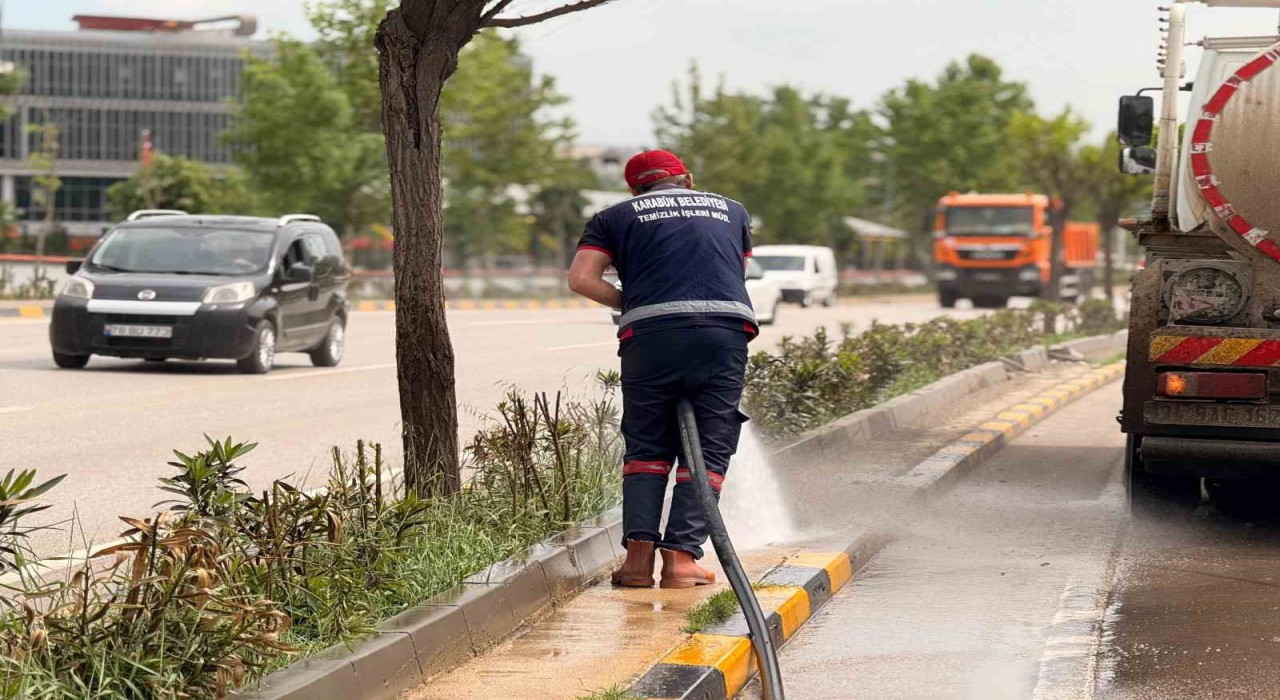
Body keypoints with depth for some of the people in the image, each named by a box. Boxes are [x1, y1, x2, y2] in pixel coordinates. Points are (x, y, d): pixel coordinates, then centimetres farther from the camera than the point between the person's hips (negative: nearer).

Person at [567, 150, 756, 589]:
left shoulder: (615, 218, 19)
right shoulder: (732, 211, 28)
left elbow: (581, 278, 6)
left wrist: (631, 304, 15)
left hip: (651, 333, 0)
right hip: (726, 330, 1)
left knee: (646, 448, 11)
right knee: (708, 449, 6)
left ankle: (639, 553, -1)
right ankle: (681, 557, -3)